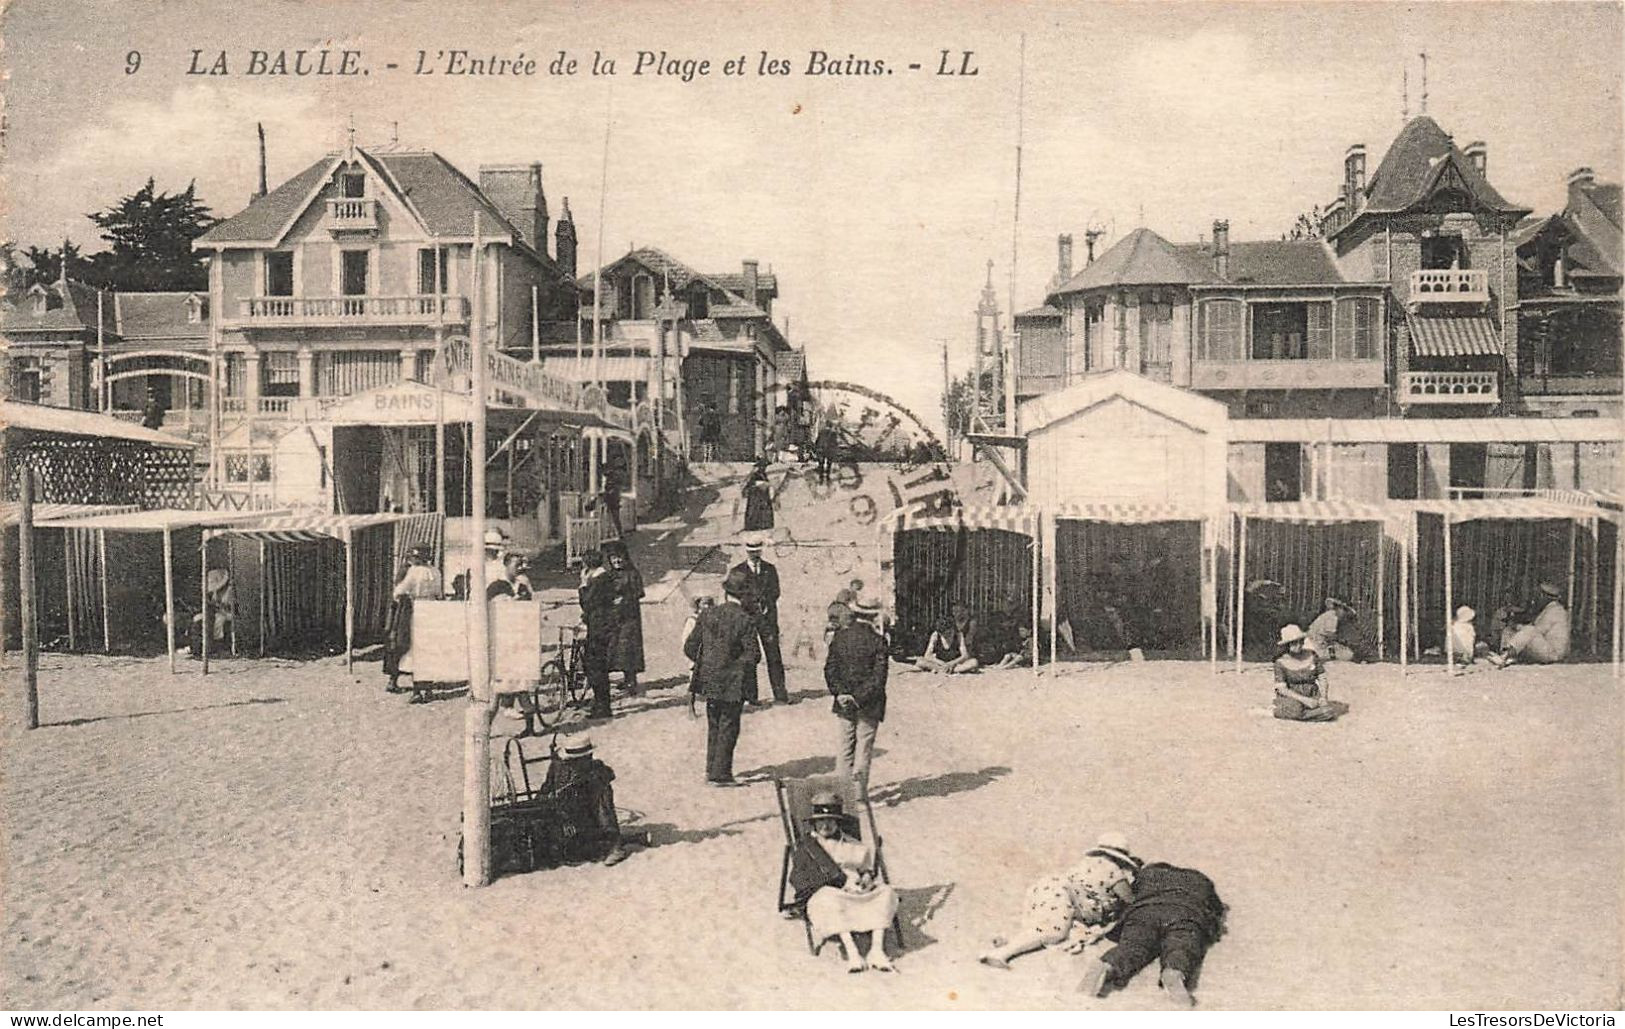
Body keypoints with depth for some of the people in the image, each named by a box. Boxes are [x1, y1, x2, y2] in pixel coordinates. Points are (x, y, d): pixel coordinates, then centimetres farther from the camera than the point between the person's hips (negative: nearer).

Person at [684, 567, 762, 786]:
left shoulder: (707, 615, -3)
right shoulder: (745, 621, -15)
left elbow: (689, 647, -1)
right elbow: (753, 655, -17)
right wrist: (736, 663, 3)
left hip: (709, 680, 4)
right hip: (732, 683, -4)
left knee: (714, 727, 19)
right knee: (728, 729, 8)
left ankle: (712, 770, 26)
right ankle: (720, 774, 11)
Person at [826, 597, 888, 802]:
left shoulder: (840, 637, 0)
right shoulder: (877, 641, -12)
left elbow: (830, 668, -1)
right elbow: (879, 676, -15)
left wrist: (840, 692, -4)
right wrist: (861, 698, -11)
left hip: (844, 703, 3)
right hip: (869, 705, -3)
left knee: (845, 746, 14)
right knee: (864, 748, 4)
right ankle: (859, 795, 7)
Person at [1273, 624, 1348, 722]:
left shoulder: (1312, 655, 2)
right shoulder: (1281, 662, -6)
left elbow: (1322, 678, 5)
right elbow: (1282, 689, -11)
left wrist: (1323, 697, -13)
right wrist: (1304, 699, -22)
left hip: (1312, 696, 4)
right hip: (1291, 698, -4)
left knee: (1329, 711, -26)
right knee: (1295, 710, -39)